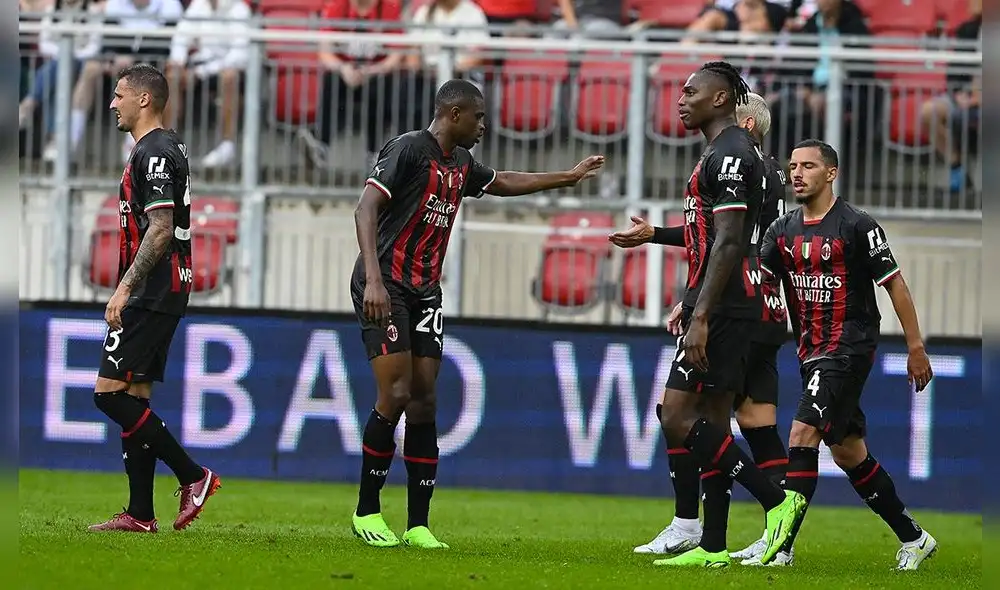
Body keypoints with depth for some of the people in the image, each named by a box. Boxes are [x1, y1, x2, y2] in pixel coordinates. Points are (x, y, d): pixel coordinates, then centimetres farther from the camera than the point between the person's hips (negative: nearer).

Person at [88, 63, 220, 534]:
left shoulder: (155, 153, -14)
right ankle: (140, 513, 6)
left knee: (110, 392, -12)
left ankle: (193, 476, -9)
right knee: (133, 397, 8)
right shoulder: (161, 149, 19)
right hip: (156, 296, 11)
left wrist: (125, 287, -24)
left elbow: (160, 230, -22)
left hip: (152, 296, -11)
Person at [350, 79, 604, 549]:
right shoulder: (408, 150, -12)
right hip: (385, 288, -8)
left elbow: (502, 183, 35)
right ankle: (366, 511, -2)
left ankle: (418, 526, -1)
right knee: (396, 395, -15)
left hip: (425, 293, 8)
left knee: (424, 402, -1)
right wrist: (374, 280, -31)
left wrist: (569, 177, 37)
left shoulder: (461, 164, 14)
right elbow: (366, 208, -20)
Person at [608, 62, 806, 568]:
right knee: (712, 421, 9)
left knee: (677, 418, -12)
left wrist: (700, 317, -25)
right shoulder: (727, 152, 19)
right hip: (727, 310, 11)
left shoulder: (729, 154, -14)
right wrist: (654, 234, 31)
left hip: (720, 310, -11)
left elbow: (728, 242, -22)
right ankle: (713, 547, 10)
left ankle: (776, 501, -12)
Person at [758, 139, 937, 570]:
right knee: (848, 453, 12)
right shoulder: (784, 230, 9)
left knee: (802, 435, -19)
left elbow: (894, 284, -6)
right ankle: (914, 539, 26)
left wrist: (916, 348, -7)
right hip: (812, 352, 8)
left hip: (850, 348, -8)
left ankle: (780, 547, -21)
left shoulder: (857, 226, -9)